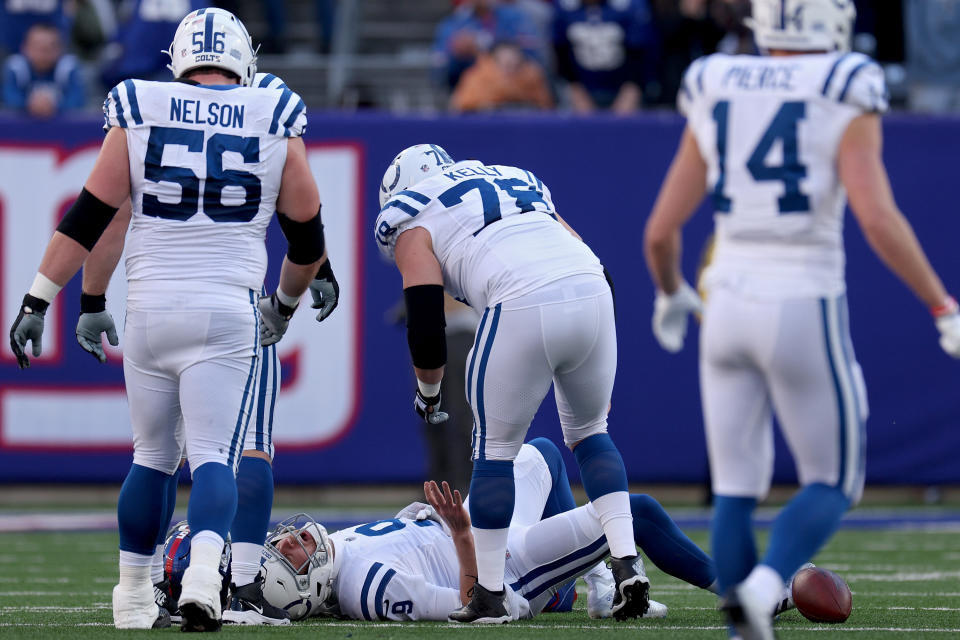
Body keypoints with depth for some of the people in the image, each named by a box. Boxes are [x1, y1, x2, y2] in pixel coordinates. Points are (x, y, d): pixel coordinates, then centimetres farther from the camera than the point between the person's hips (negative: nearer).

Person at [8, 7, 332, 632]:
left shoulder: (139, 114, 4)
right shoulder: (277, 123, 5)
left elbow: (89, 217, 2)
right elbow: (307, 234, 12)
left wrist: (37, 301, 6)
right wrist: (285, 303, 29)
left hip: (151, 308, 1)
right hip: (228, 310, -1)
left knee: (154, 454, 16)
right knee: (213, 454, -2)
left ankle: (135, 600, 19)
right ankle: (203, 575, -26)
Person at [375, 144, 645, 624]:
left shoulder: (414, 226, 18)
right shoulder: (518, 182, 35)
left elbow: (426, 321, 8)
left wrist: (427, 390, 26)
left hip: (521, 308, -5)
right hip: (593, 294, 5)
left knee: (496, 447, 13)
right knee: (588, 431, 25)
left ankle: (489, 594, 17)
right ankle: (626, 564, 12)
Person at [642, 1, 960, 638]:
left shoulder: (715, 98, 6)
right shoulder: (844, 104, -7)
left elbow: (661, 231, 6)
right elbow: (879, 219, -19)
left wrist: (671, 292, 27)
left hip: (729, 305, 4)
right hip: (804, 310, -4)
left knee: (737, 488, 11)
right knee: (833, 482, 8)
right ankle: (760, 588, -16)